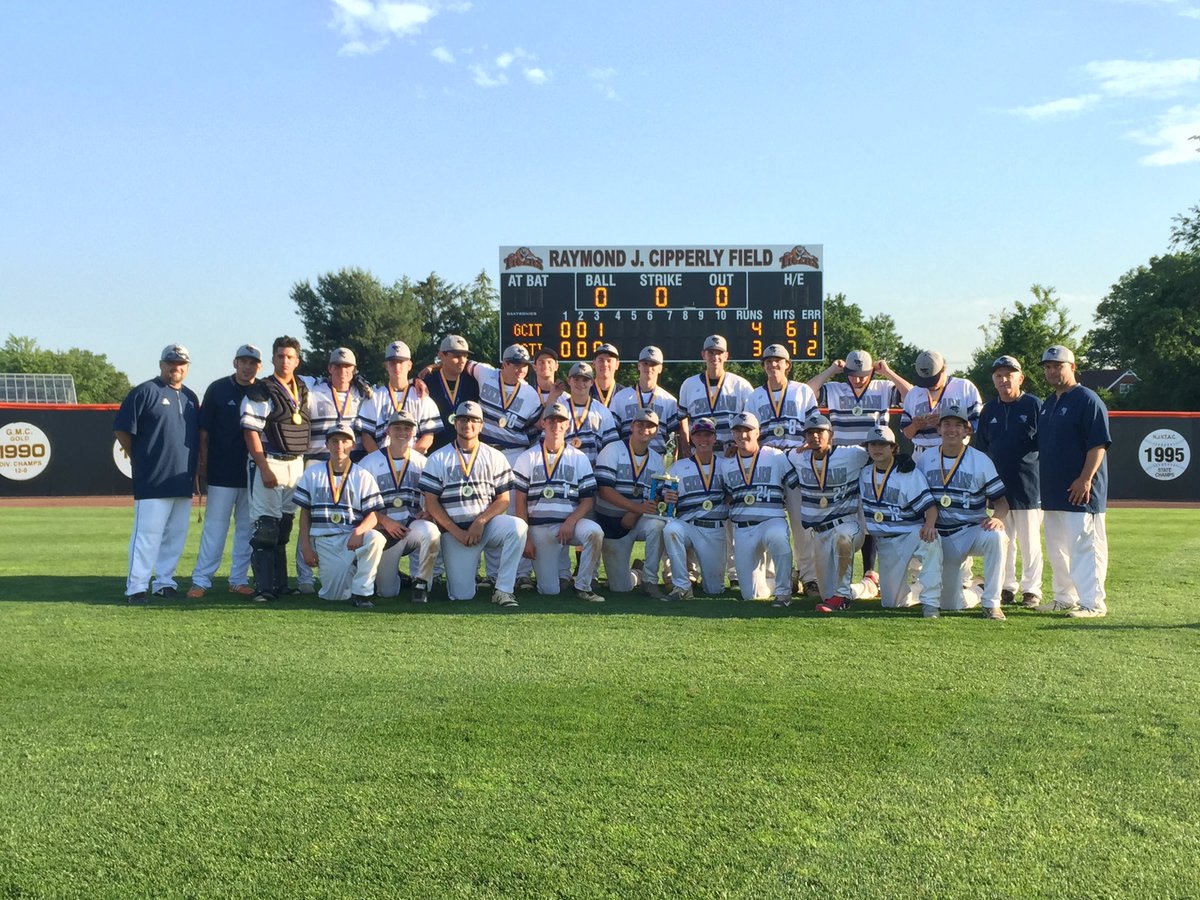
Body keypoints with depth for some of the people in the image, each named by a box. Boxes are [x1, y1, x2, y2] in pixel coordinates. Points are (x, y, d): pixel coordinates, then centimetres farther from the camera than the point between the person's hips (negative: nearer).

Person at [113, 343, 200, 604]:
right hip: (153, 482, -7)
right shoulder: (145, 392, -4)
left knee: (175, 536, 10)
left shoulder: (190, 397, 17)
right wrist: (139, 460, -1)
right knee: (147, 534, -7)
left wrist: (197, 472, 16)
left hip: (183, 483, 7)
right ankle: (136, 587, -3)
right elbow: (121, 429, -5)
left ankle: (164, 582, 19)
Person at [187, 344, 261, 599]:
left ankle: (239, 579, 15)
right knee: (215, 526, -1)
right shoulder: (218, 389, 0)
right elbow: (204, 431, 1)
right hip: (222, 472, -3)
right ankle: (201, 580, 5)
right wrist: (203, 465, -3)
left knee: (247, 528, 7)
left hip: (253, 472, 3)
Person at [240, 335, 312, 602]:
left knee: (285, 526, 11)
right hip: (269, 463, -6)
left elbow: (309, 428, 22)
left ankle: (280, 584, 18)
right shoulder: (260, 392, -6)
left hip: (297, 464, 6)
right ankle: (264, 587, -5)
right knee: (265, 526, -8)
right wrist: (264, 469, -18)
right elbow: (251, 432, -12)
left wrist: (305, 463, 10)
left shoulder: (303, 390, 12)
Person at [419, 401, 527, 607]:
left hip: (488, 524, 1)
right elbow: (431, 503, -1)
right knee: (462, 594, -12)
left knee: (517, 526, -32)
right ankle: (465, 566, 24)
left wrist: (480, 522, -14)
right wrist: (457, 532, -11)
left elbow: (503, 499, 3)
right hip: (454, 531, -1)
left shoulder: (495, 457, 8)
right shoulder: (438, 458, 5)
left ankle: (503, 590, -22)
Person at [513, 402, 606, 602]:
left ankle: (583, 586, -16)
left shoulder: (579, 458, 7)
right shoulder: (528, 458, 6)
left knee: (594, 532, -34)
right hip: (539, 528, 0)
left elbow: (587, 501, 3)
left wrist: (570, 522, -16)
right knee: (549, 590, -7)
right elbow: (521, 502, 3)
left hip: (570, 523, 0)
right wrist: (525, 538, -5)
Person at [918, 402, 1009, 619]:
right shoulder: (925, 460, 5)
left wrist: (998, 518, -24)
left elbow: (1001, 499, -3)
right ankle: (974, 591, 37)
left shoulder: (981, 461, -3)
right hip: (942, 537, 2)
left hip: (973, 530, -2)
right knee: (950, 604, -1)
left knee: (996, 536, -39)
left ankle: (992, 604, -26)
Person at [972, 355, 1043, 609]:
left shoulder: (1034, 405, -3)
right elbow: (979, 448, 15)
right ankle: (1006, 588, 19)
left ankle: (1032, 590, 10)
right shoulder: (989, 410, 11)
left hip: (1028, 487, -4)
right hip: (998, 486, 5)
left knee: (1029, 541, 2)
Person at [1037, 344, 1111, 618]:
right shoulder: (1048, 404, 18)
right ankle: (1065, 599, 24)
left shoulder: (1088, 400, -9)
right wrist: (1044, 482, 17)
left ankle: (1093, 603, -6)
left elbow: (1099, 443, -16)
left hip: (1080, 491, -9)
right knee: (1057, 550, 14)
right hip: (1052, 492, 9)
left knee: (1084, 546, -9)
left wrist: (1086, 478, -22)